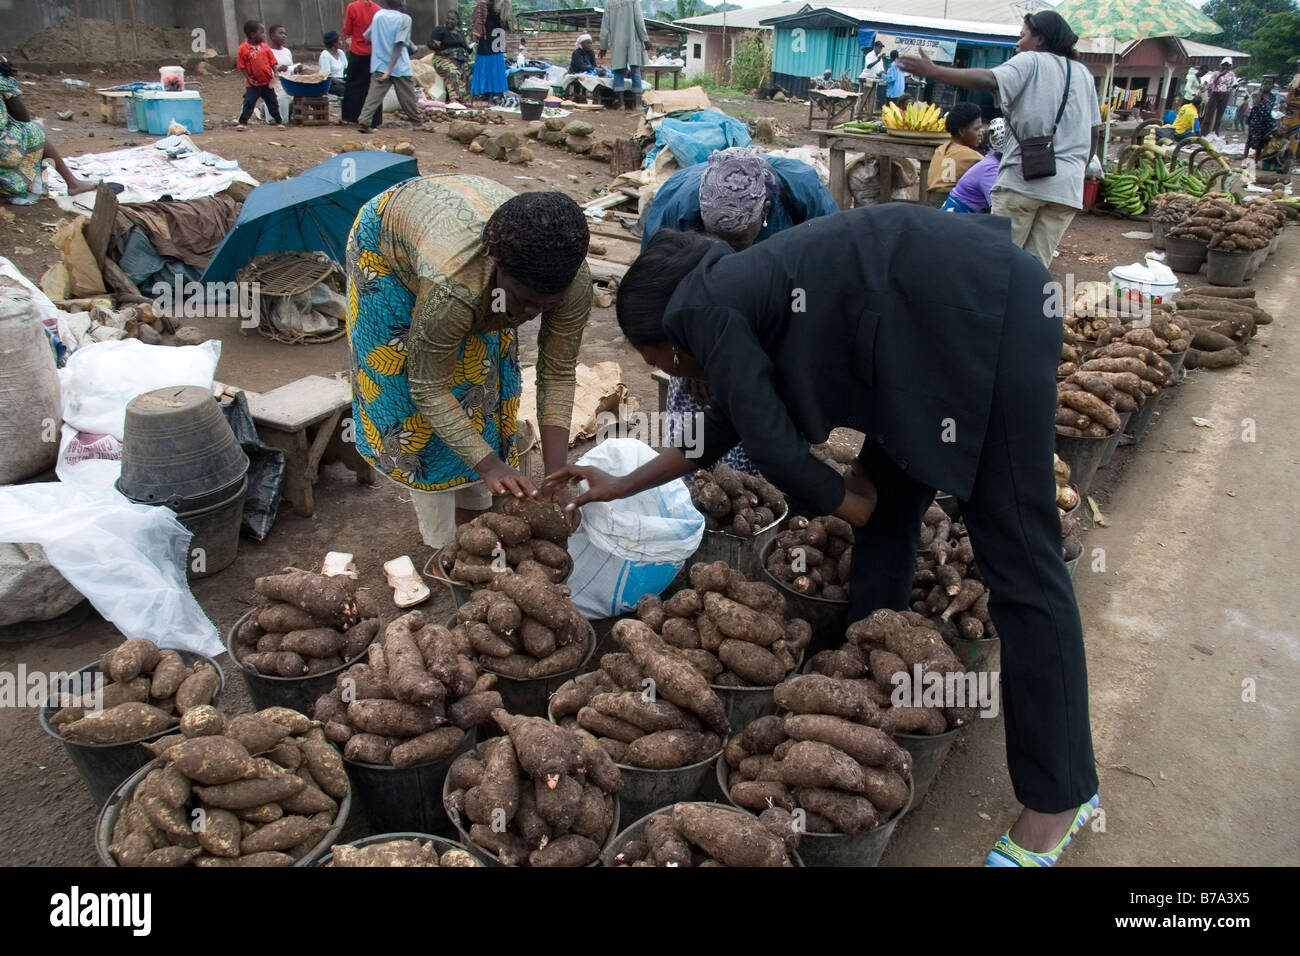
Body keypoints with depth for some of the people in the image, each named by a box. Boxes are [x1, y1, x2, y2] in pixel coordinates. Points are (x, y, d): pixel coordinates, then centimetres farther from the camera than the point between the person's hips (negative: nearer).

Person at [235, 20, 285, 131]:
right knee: (248, 103, -6)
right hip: (253, 84, -3)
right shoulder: (243, 48, -9)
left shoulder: (265, 47, 1)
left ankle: (279, 121, 22)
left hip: (267, 82, 3)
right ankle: (242, 122, 1)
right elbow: (242, 66, -7)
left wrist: (275, 74, -8)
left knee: (273, 102, 10)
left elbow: (272, 62, 5)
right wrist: (248, 79, -14)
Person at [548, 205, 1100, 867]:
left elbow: (774, 447, -11)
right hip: (953, 326, 10)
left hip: (984, 314, -10)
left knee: (1017, 561, -5)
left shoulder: (703, 308, -6)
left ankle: (1060, 798, 8)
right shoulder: (739, 293, 21)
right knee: (886, 513, 15)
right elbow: (727, 423, 31)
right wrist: (625, 485, 39)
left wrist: (849, 503, 8)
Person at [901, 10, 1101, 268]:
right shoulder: (1083, 73, 20)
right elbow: (1094, 131, 20)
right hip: (1067, 186, 5)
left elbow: (989, 80, -16)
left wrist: (933, 71, -17)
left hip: (1024, 177, -5)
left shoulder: (1031, 61, 2)